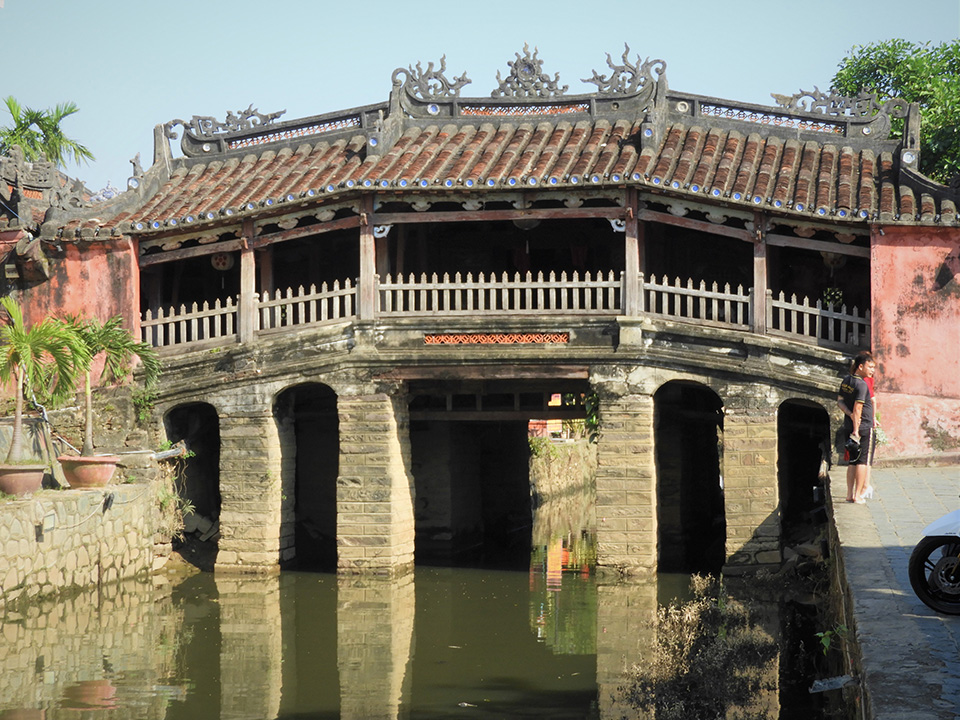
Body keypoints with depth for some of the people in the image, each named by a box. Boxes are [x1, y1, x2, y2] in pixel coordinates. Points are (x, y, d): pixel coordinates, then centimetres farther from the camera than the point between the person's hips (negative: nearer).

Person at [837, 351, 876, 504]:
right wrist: (856, 430, -19)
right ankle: (858, 495, 0)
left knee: (852, 461, 13)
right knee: (863, 460, 0)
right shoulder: (862, 384, -17)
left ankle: (850, 494, 12)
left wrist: (849, 413, -4)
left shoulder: (846, 381, 9)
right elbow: (857, 408, -20)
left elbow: (840, 400, 11)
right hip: (864, 426, -7)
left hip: (848, 426, 7)